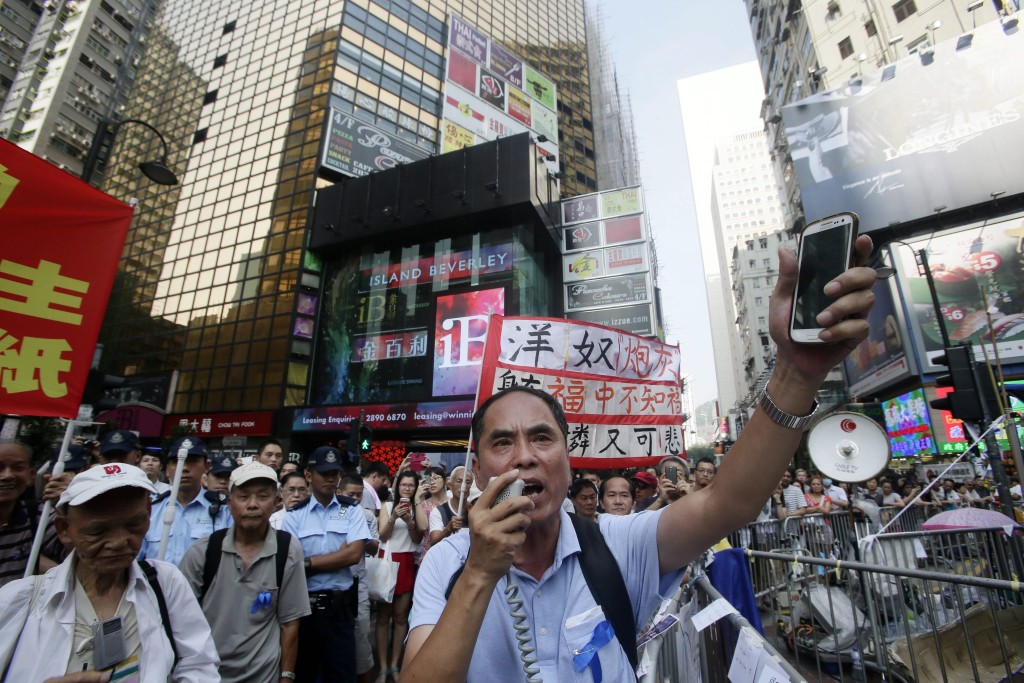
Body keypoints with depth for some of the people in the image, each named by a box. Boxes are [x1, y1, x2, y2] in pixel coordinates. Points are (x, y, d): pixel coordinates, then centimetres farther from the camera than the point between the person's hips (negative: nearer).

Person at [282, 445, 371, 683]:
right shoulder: (294, 516, -3)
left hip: (340, 606, 0)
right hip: (303, 605, 1)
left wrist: (308, 563, -12)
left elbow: (354, 554, -12)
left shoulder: (352, 511, -2)